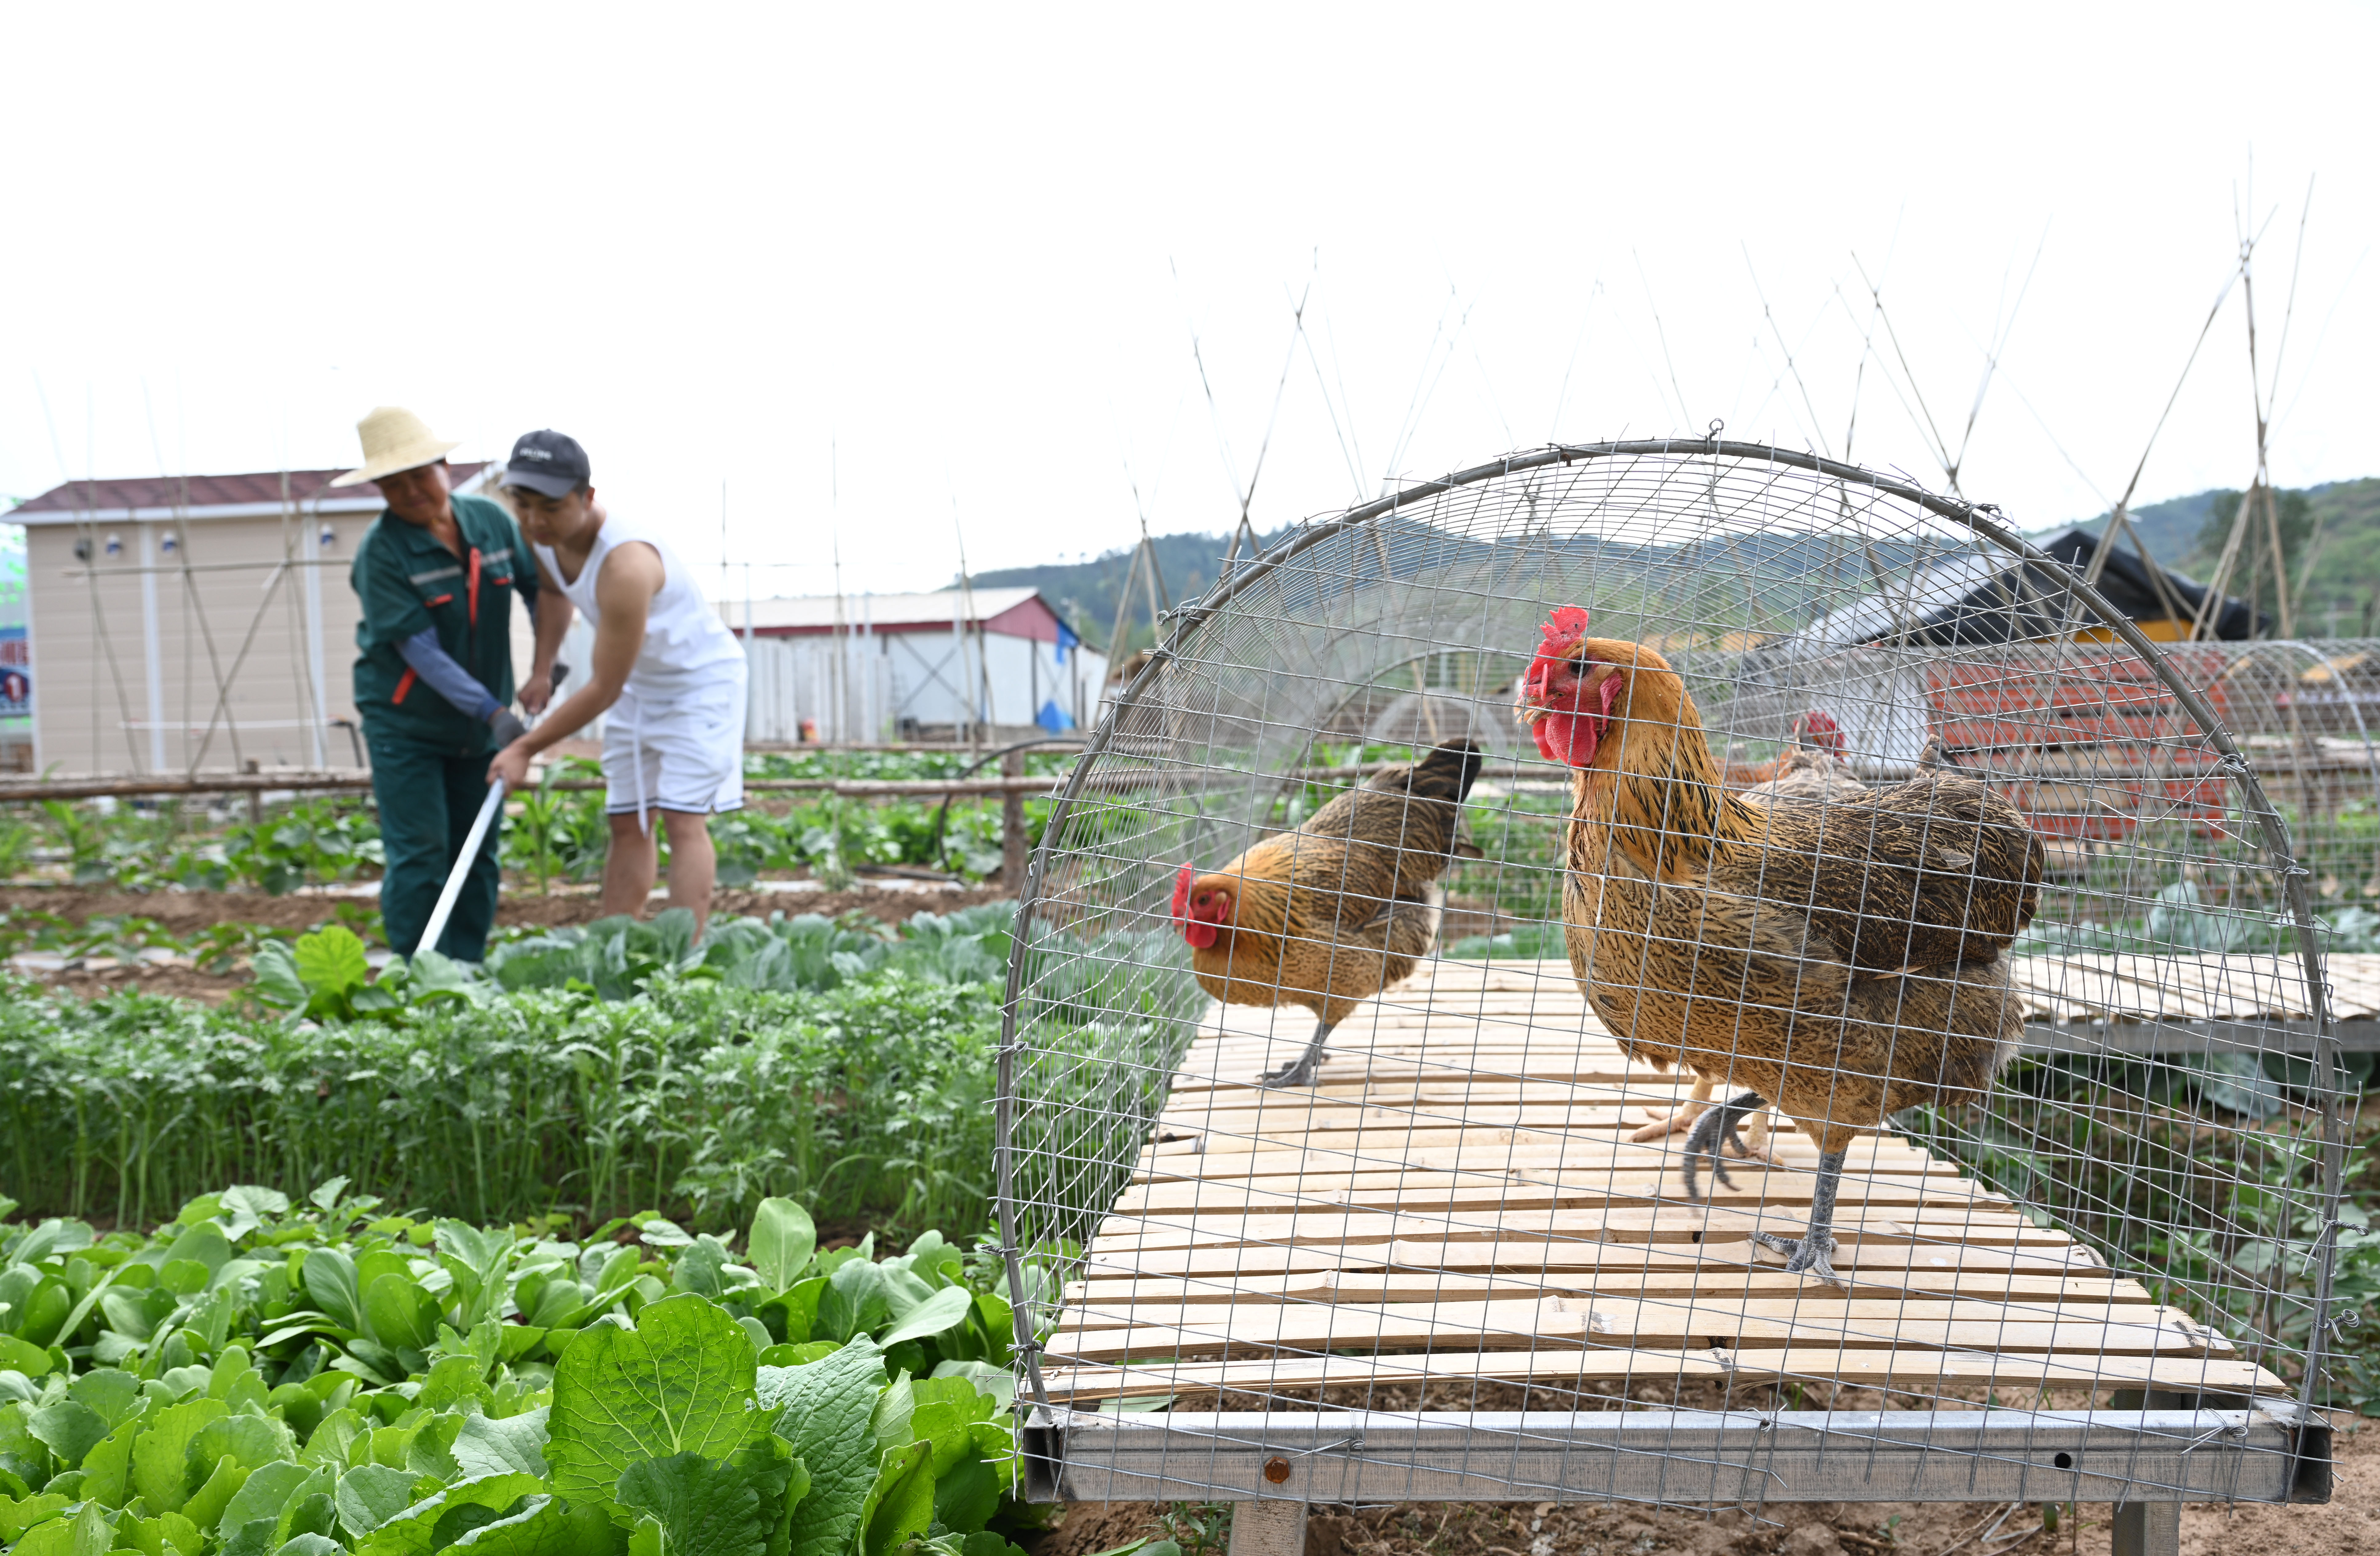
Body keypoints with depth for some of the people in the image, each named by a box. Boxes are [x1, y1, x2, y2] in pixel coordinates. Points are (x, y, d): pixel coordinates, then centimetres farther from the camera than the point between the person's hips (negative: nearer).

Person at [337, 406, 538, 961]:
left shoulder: (492, 522, -3)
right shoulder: (381, 552, -16)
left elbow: (538, 587, 13)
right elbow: (420, 650, -21)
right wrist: (492, 712, -26)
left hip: (476, 726, 5)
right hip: (405, 723, -5)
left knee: (477, 856, 7)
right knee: (419, 855, -7)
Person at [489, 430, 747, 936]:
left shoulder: (625, 566, -36)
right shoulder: (539, 535, -12)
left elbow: (603, 690, -29)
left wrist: (526, 748, -21)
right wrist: (541, 673, 4)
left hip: (699, 679, -8)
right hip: (639, 681, 8)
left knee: (683, 817, -16)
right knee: (627, 824, 6)